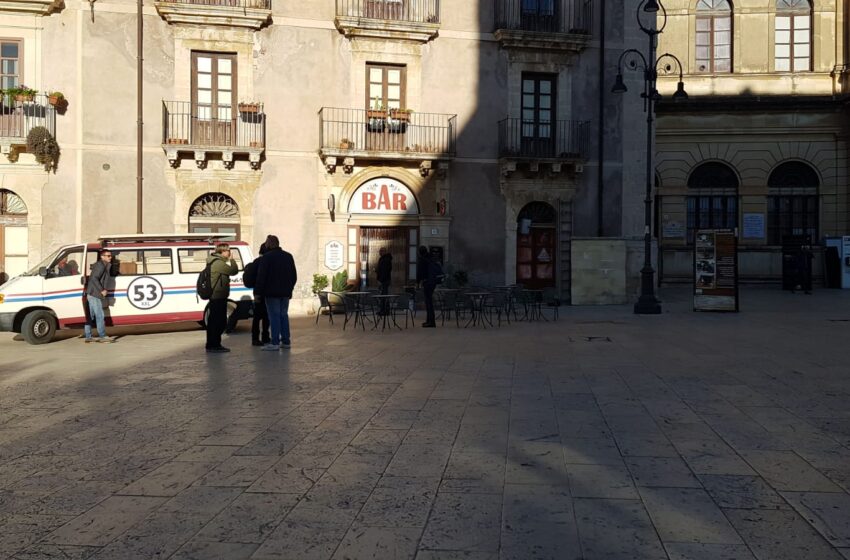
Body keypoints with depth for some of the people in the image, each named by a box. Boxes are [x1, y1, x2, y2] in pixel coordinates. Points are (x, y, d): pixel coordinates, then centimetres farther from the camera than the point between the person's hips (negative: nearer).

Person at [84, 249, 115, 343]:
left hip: (91, 294, 10)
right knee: (100, 315, -6)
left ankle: (88, 336, 15)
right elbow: (94, 279, -21)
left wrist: (104, 290, 13)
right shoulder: (100, 265, -12)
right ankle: (102, 336, -2)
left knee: (90, 316, 11)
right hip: (95, 294, -10)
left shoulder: (105, 266, 18)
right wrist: (102, 290, -19)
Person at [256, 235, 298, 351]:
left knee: (274, 316, -5)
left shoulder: (267, 257, -10)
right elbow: (294, 275, 17)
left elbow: (261, 276, -12)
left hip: (272, 293, -6)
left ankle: (275, 343, -8)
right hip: (285, 292, 6)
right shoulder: (288, 256, 12)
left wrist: (258, 291, -7)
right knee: (284, 315, 12)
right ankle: (286, 341, 12)